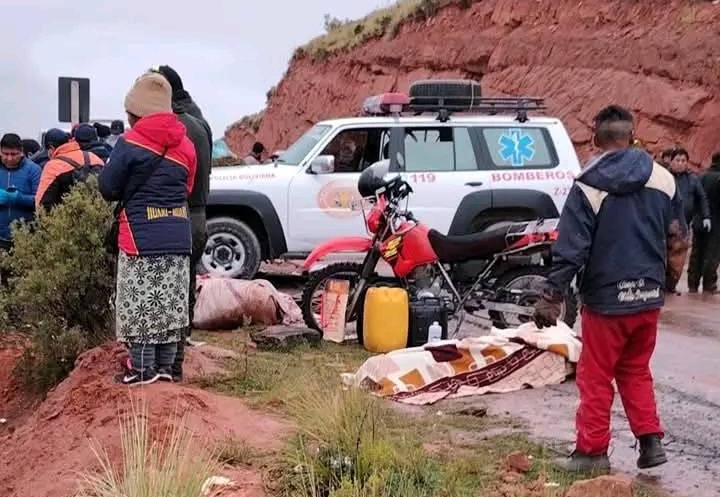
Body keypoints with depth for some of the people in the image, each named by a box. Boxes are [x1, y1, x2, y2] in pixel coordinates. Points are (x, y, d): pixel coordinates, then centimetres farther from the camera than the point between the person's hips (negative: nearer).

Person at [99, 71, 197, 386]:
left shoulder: (129, 143, -9)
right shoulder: (185, 145, 7)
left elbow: (108, 188, -2)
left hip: (141, 236, -5)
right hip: (178, 236, 5)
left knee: (140, 301, 1)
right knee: (170, 301, 9)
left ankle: (143, 368, 4)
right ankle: (165, 366, 16)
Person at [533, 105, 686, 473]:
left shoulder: (588, 187, -13)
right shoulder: (663, 179, -1)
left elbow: (570, 249, -16)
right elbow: (677, 232, 12)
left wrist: (551, 297, -12)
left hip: (606, 298, -4)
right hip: (649, 296, 4)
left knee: (596, 377, 7)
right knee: (636, 371, 20)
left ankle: (592, 451, 12)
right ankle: (651, 441, 15)